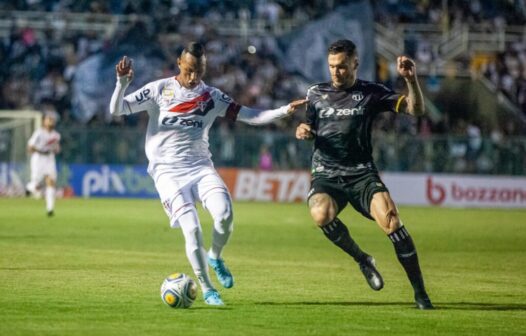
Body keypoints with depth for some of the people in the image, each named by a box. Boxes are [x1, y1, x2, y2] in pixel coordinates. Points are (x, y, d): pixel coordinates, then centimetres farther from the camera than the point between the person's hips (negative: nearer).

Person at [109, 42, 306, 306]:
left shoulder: (212, 96, 8)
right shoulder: (159, 89, 1)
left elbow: (249, 116, 8)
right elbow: (116, 110, -1)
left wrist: (285, 111, -3)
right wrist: (122, 83, -19)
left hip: (200, 166, 2)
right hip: (167, 170, -2)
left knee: (225, 214, -23)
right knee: (192, 228, -18)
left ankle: (215, 257, 9)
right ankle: (206, 289, -2)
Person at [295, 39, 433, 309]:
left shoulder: (371, 93, 5)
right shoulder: (316, 93, 12)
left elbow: (415, 109, 0)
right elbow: (307, 128, 24)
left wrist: (411, 80, -17)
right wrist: (302, 131, 0)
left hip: (362, 173, -1)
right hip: (326, 174, 1)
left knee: (389, 217, -25)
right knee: (321, 214, -32)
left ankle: (420, 292, -15)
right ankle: (362, 260, -5)